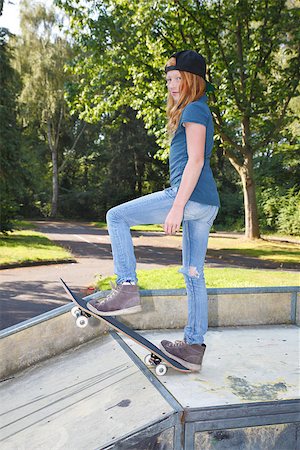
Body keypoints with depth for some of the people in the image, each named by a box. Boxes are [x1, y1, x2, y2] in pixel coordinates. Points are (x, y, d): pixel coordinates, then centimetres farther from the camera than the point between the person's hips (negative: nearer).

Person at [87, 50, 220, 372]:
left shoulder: (194, 110, -2)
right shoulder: (200, 111, 27)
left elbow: (195, 161, -15)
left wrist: (177, 207, -20)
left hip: (190, 198, -10)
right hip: (207, 204, 10)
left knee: (116, 217, -4)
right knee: (193, 273, 9)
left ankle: (127, 289, -7)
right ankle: (194, 347, 16)